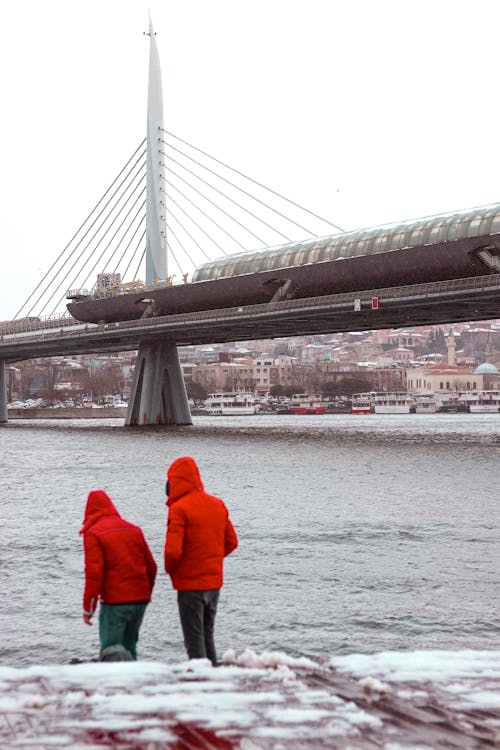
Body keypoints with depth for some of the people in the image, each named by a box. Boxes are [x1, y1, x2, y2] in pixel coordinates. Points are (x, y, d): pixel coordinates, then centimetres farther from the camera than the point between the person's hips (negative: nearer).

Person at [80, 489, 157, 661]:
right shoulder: (134, 529, 12)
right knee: (129, 646, 16)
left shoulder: (93, 533, -6)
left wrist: (88, 608, -7)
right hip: (140, 599, 6)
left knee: (110, 649, 1)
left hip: (114, 601, -6)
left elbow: (94, 572, -13)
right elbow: (151, 566, 14)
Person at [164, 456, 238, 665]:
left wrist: (170, 569, -2)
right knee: (208, 636, 18)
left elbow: (173, 550, -21)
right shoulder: (218, 504, 7)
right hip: (215, 582, 7)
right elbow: (231, 542, 12)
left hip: (190, 584, -7)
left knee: (194, 641, 1)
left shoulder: (179, 508, -15)